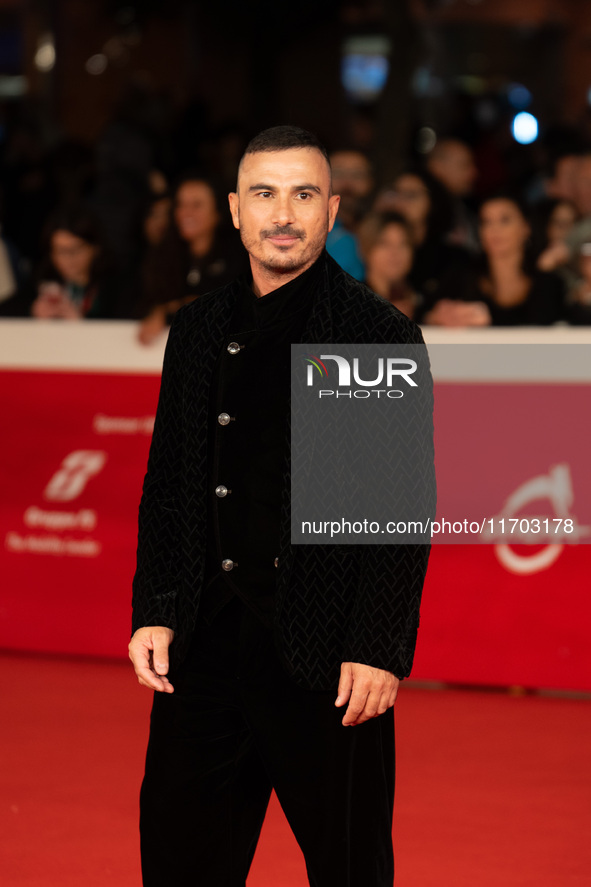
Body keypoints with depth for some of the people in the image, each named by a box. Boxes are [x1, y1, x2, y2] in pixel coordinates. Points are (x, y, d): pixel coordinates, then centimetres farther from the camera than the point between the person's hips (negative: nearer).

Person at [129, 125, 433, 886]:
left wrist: (379, 649, -13)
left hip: (329, 653, -5)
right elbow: (166, 483, 15)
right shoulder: (198, 330, 11)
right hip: (207, 644, 5)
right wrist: (154, 612, 5)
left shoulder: (382, 335, -5)